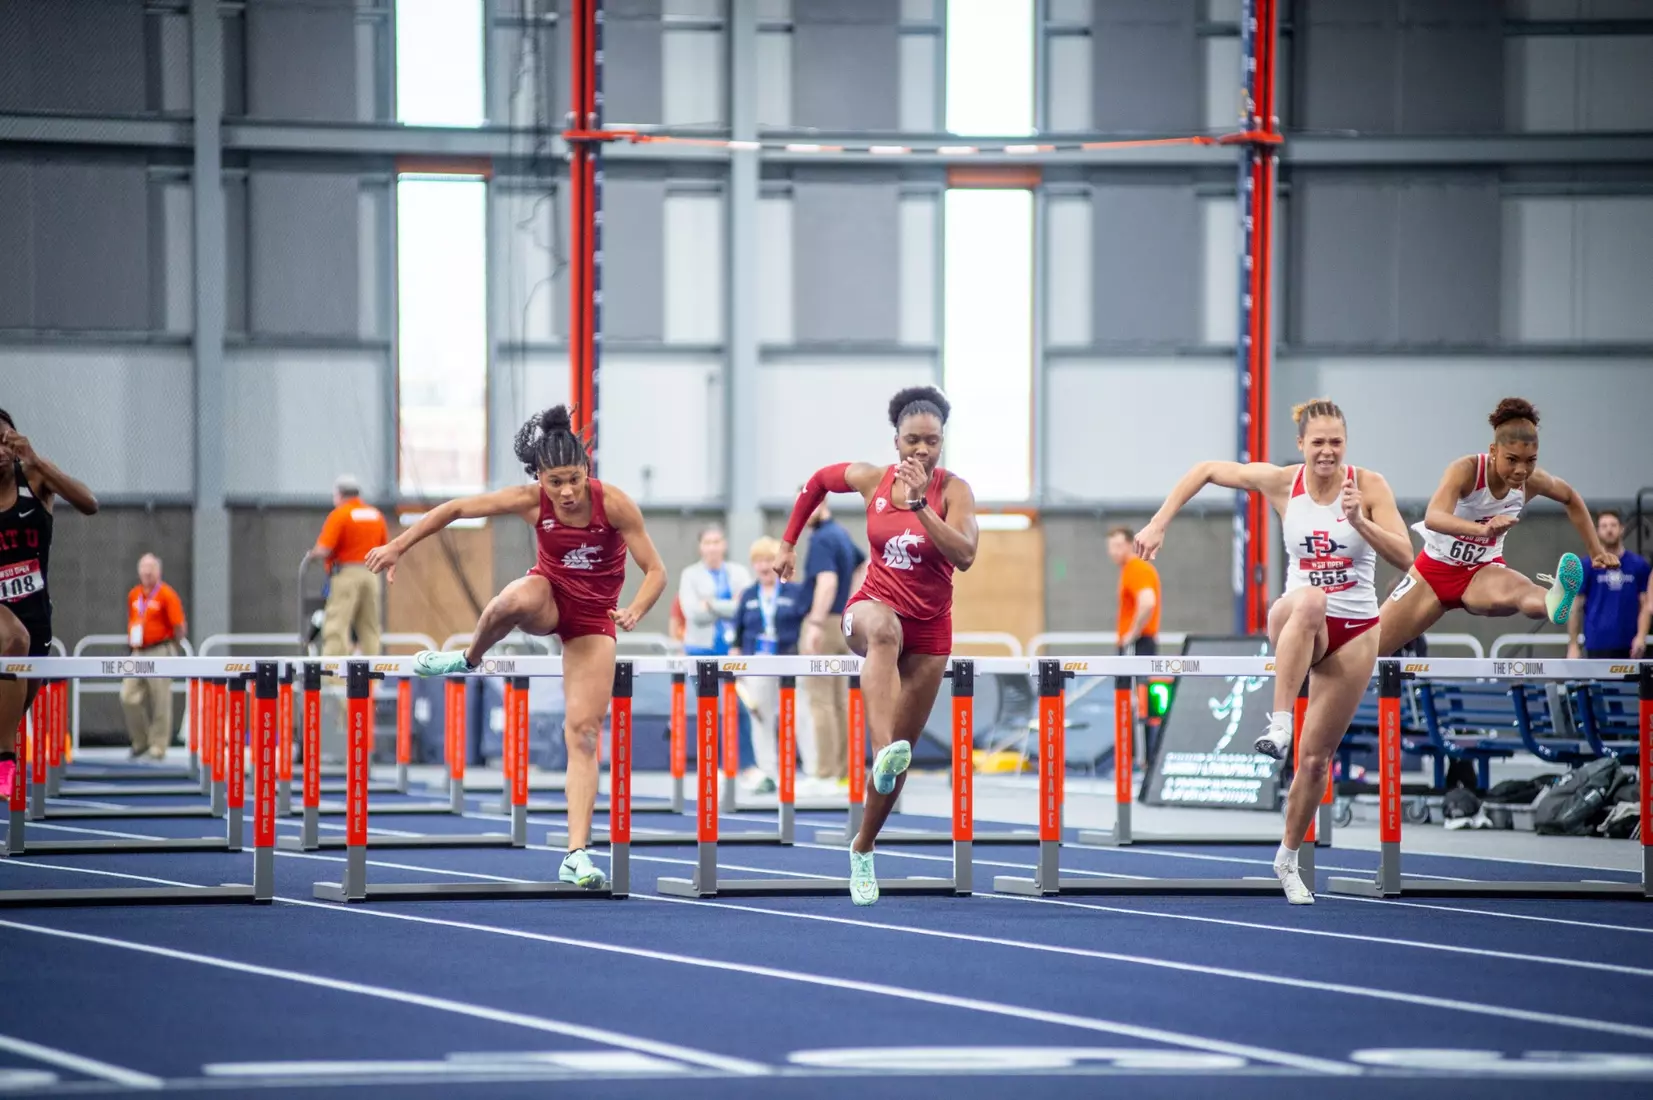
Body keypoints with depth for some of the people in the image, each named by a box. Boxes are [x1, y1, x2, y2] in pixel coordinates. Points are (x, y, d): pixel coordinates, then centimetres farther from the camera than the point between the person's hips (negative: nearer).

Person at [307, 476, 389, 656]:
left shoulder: (339, 515, -7)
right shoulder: (376, 515, 10)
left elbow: (324, 551, -12)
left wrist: (312, 554, 8)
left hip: (346, 573, -6)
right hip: (371, 573, 6)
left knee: (336, 627, -8)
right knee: (369, 629, 10)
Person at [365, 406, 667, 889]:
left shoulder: (614, 504, -23)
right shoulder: (531, 501, -19)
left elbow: (655, 571, -19)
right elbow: (454, 509, -8)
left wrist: (635, 610, -39)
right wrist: (398, 546, -9)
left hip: (593, 616, 0)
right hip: (550, 595, 0)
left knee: (584, 733, -11)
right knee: (517, 601, -40)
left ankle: (576, 857, -12)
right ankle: (469, 659, -8)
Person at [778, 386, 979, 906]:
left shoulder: (953, 490, -10)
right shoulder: (871, 479, -3)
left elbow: (964, 555, -25)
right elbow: (816, 483, 17)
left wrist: (918, 504, -32)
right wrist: (789, 543, 19)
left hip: (930, 628, 1)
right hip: (875, 604, -1)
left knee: (900, 750, 4)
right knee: (884, 630, -42)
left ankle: (863, 848, 26)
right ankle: (884, 751, -62)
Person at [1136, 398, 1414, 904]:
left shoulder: (1368, 486, -7)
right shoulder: (1281, 483, -4)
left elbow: (1404, 556, -14)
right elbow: (1205, 471, 7)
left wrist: (1359, 521, -29)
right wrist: (1158, 524, 1)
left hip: (1354, 633, 1)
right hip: (1297, 622, -1)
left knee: (1316, 757, 2)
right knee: (1309, 601, -41)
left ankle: (1288, 858, 23)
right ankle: (1278, 725, -46)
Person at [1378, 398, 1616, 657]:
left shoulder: (1533, 482, -13)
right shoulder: (1466, 471, -26)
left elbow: (1572, 499, 11)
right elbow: (1433, 518, -45)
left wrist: (1595, 551, 8)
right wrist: (1483, 529, -62)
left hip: (1483, 572, 0)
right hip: (1435, 569, 0)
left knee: (1519, 591, -39)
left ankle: (1555, 605, -74)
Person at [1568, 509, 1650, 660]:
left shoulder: (1639, 565, 6)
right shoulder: (1588, 566, 2)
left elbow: (1645, 605, 7)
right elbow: (1575, 608, 3)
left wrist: (1641, 636, -8)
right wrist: (1573, 645, -2)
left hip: (1629, 647, 2)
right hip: (1598, 645, -2)